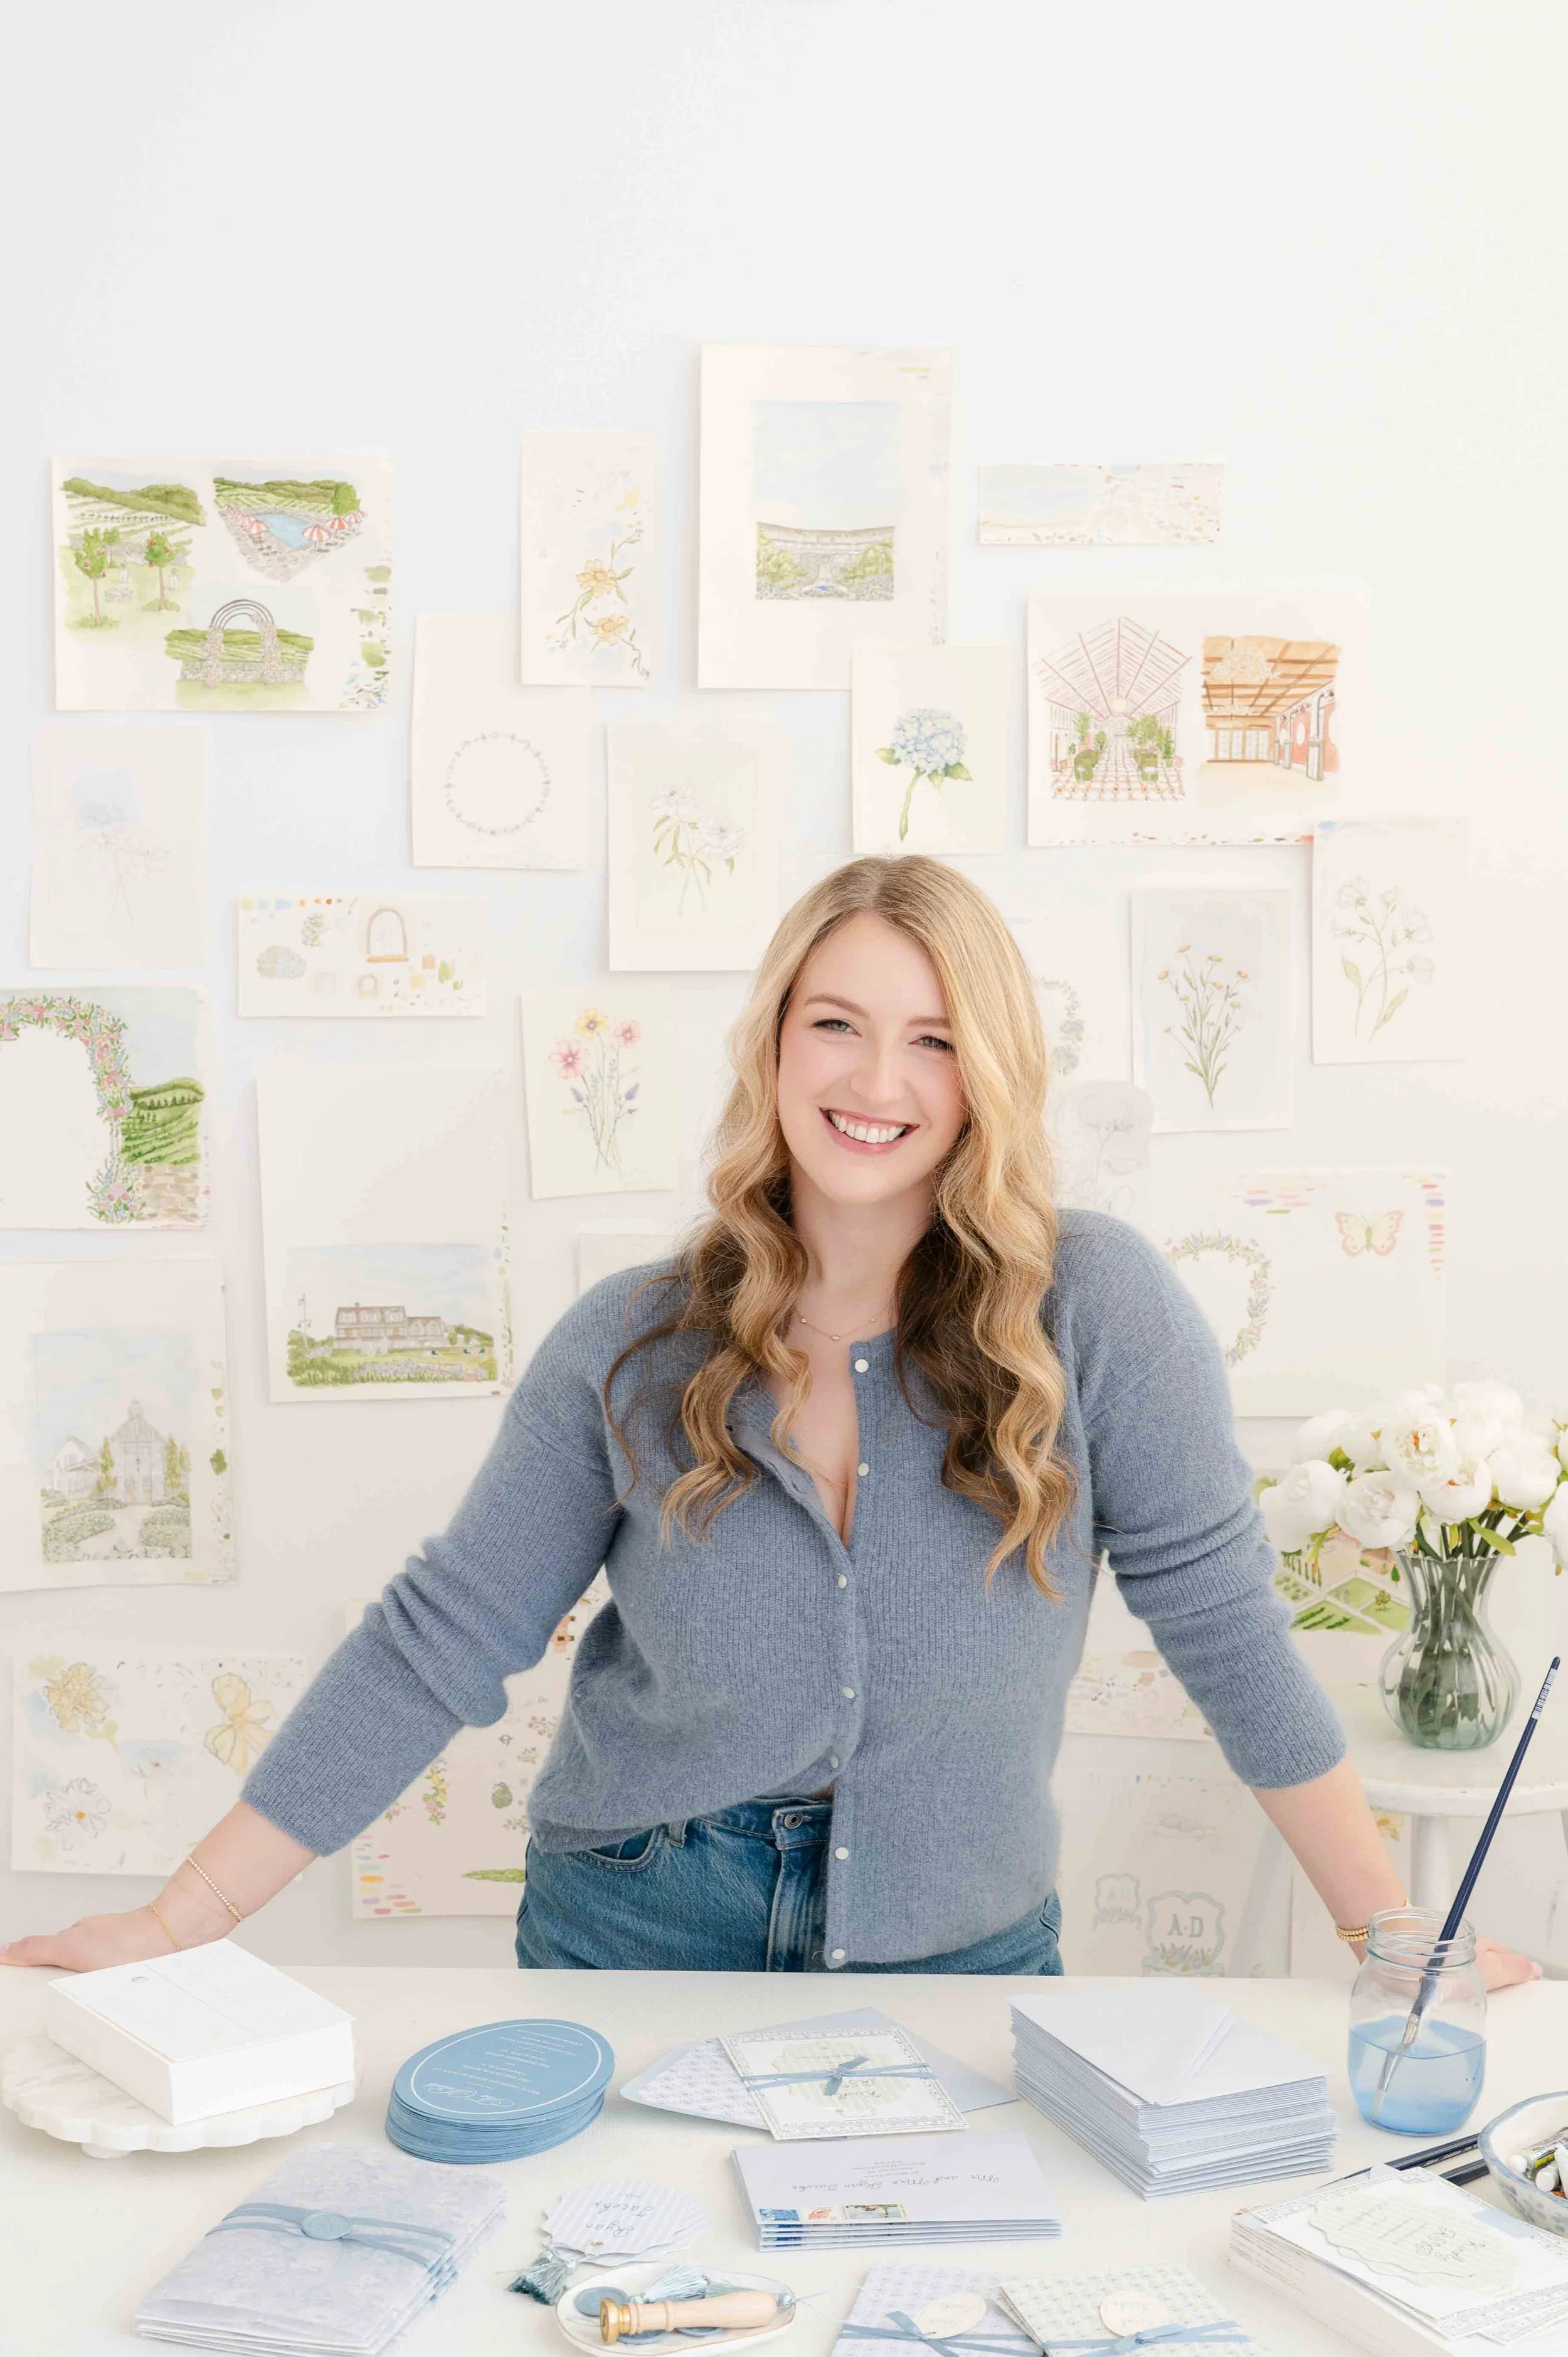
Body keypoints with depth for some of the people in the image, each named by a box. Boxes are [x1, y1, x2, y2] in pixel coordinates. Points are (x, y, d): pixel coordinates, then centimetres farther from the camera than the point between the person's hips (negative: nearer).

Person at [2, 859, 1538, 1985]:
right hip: (637, 1938, 1)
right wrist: (174, 1926, -7)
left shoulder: (1092, 1304, -12)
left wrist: (1390, 1931, -3)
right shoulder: (629, 1349, -6)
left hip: (957, 1954, -1)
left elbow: (1214, 1605, -6)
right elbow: (439, 1644, -5)